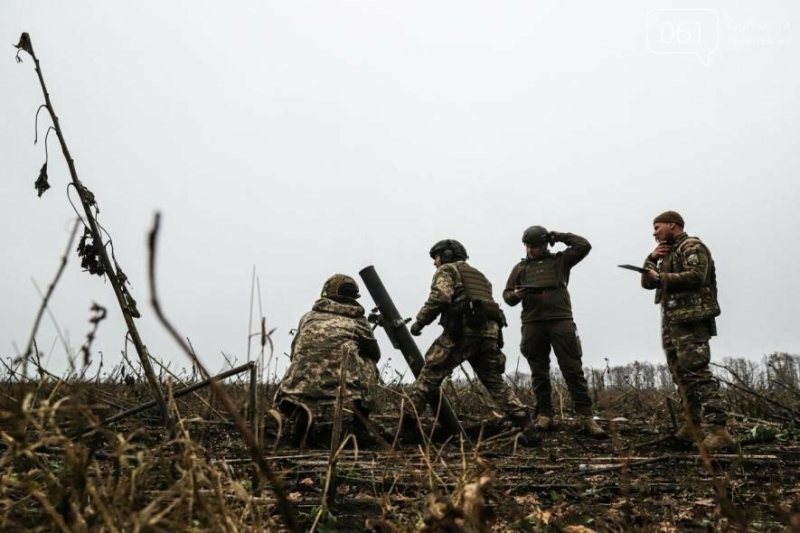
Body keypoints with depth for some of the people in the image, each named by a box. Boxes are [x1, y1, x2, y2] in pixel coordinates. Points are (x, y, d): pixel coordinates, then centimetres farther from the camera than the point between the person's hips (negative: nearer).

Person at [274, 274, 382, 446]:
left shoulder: (308, 317, 24)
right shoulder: (358, 321, 18)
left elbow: (294, 354, 27)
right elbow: (374, 355, 29)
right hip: (344, 385, -1)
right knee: (369, 367, 27)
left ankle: (300, 411, -4)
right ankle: (360, 426, 19)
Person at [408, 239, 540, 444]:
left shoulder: (447, 270, 12)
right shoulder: (478, 275, 35)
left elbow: (440, 297, -8)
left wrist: (420, 321, -3)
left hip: (463, 330, -7)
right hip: (488, 331, 7)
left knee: (429, 374, 1)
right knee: (496, 383, 12)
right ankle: (528, 428, 4)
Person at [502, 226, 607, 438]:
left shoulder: (560, 260, 15)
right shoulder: (520, 267, 19)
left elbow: (584, 246, 5)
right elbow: (507, 294, 17)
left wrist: (559, 236, 10)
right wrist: (515, 295, -6)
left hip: (561, 320, -2)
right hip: (532, 323, 2)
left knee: (573, 370, -7)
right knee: (539, 373, 3)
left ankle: (586, 417, -9)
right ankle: (544, 415, 9)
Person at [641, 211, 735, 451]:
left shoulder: (692, 247, -3)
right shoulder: (668, 253, 24)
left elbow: (696, 276, -20)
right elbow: (647, 282, 22)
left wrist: (661, 278, -14)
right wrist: (651, 259, 7)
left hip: (690, 319, -10)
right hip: (671, 320, 10)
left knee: (697, 373, -17)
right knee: (682, 375, 9)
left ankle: (719, 430, -19)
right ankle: (692, 427, 14)